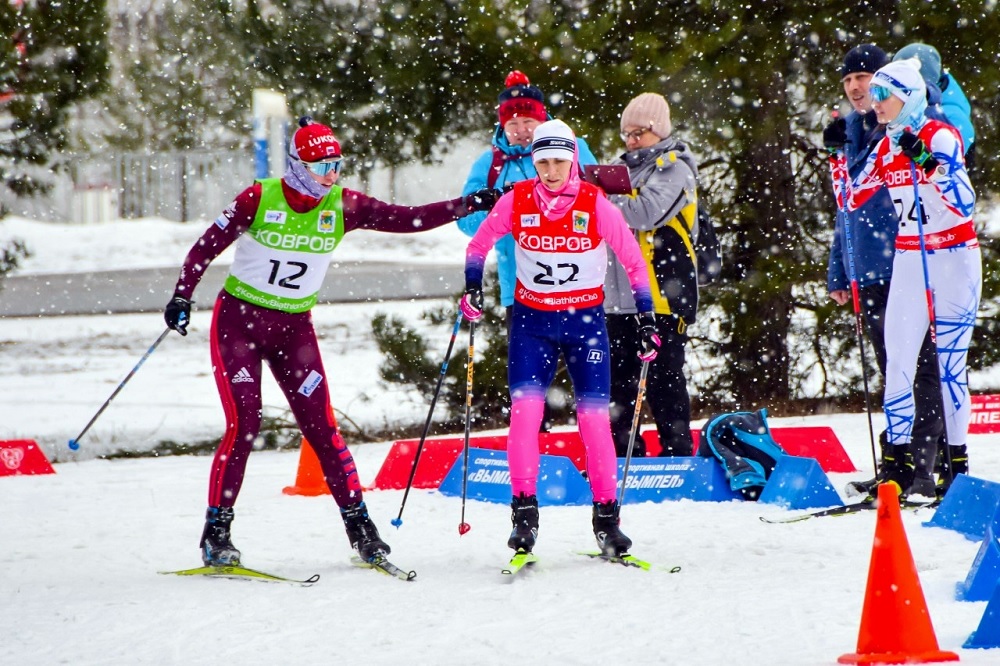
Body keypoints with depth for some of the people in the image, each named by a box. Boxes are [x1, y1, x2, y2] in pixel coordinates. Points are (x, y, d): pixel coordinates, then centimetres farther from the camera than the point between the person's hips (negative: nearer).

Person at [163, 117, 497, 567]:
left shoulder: (343, 206, -4)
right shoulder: (258, 200, -13)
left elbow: (407, 220, -7)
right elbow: (207, 246, -6)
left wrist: (466, 206, -15)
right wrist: (182, 297, -15)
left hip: (294, 328, 3)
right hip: (239, 321, -3)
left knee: (321, 427, -3)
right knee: (243, 425, -12)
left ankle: (358, 524, 5)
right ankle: (217, 531, -4)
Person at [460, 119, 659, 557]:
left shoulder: (595, 204, -8)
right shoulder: (516, 201, -4)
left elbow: (633, 259, 1)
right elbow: (479, 244, 11)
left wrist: (646, 316, -2)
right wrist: (471, 286, -4)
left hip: (585, 321, -1)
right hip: (532, 321, 1)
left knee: (594, 417, -5)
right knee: (525, 410, -15)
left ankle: (606, 517, 6)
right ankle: (524, 511, -9)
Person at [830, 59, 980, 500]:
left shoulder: (939, 137, -12)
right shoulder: (886, 148, 9)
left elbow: (964, 204, -23)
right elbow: (850, 200, 15)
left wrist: (926, 163, -33)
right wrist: (836, 154, 5)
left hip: (953, 260, -6)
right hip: (908, 261, 6)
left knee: (949, 363, -5)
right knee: (897, 361, -1)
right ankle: (900, 463, 2)